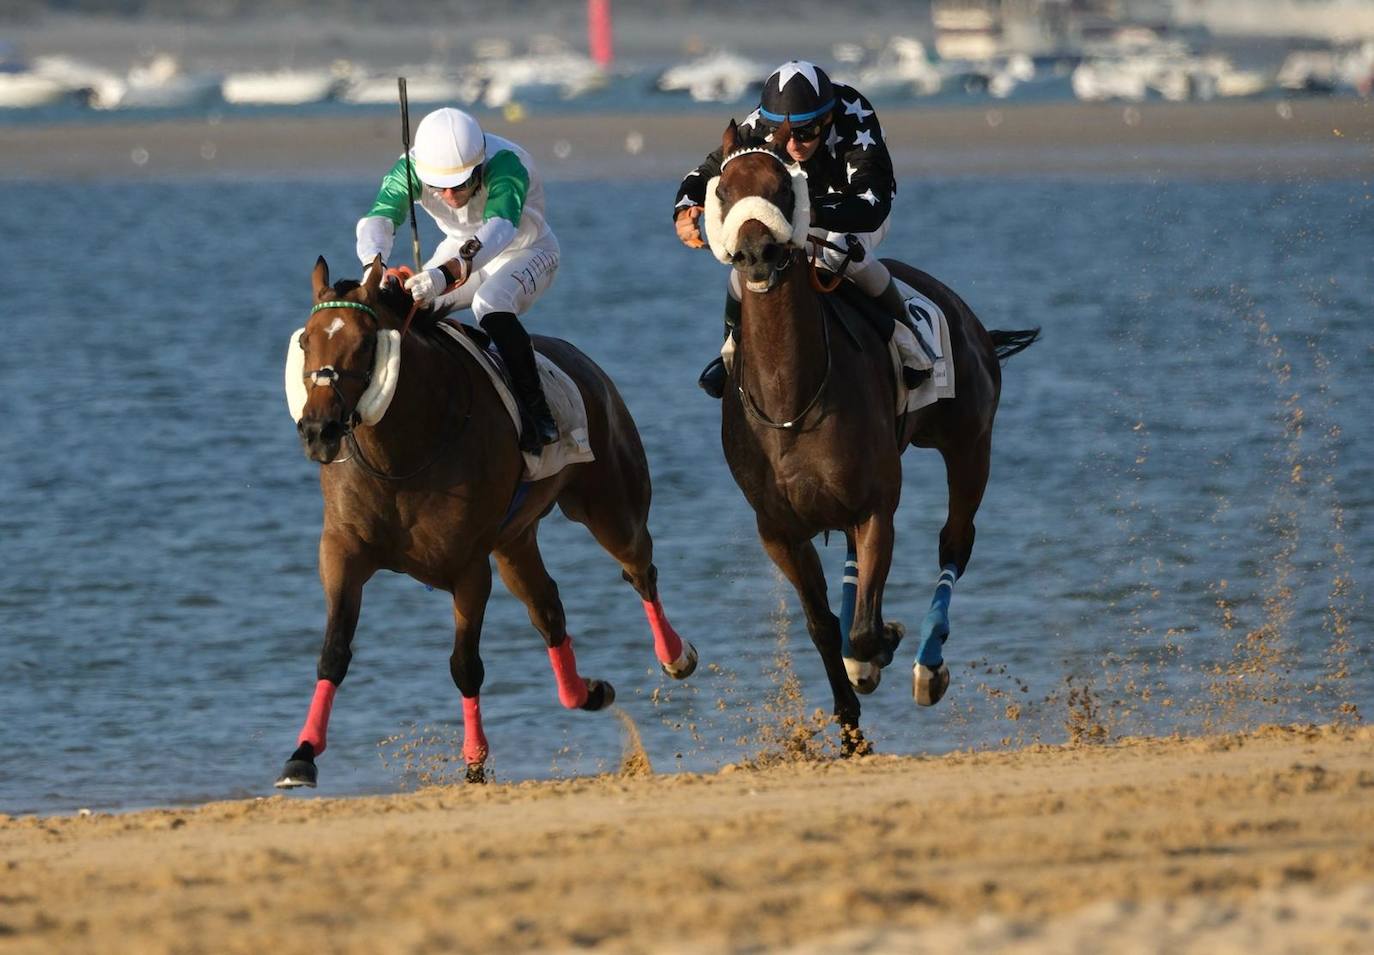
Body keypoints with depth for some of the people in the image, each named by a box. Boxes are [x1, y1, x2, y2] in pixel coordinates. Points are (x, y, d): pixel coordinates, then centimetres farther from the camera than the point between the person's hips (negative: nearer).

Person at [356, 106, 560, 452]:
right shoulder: (409, 170, -24)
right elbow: (378, 218, -37)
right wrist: (373, 266, -61)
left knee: (491, 304, -35)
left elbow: (500, 228, -54)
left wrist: (447, 273, -70)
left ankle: (537, 411, -28)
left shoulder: (506, 163, -38)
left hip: (526, 252, -5)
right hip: (461, 251, 5)